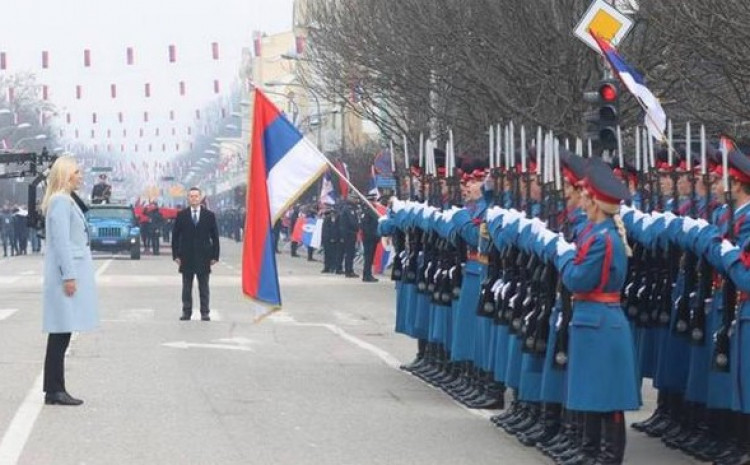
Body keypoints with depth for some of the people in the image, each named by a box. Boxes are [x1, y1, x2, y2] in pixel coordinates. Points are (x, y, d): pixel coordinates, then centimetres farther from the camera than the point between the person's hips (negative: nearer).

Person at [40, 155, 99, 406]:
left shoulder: (68, 201, 18)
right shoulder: (61, 201, -13)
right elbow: (61, 241, -18)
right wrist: (69, 275, -21)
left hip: (71, 271, 10)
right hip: (66, 273, -10)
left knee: (61, 334, 8)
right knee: (60, 335, -8)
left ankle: (55, 390, 10)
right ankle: (54, 391, -6)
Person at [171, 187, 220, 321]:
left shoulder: (209, 215, 3)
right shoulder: (181, 215, 4)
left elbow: (215, 237, 4)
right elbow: (175, 236, 5)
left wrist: (215, 256, -1)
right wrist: (176, 255, -3)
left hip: (203, 257, -1)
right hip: (186, 257, 1)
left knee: (203, 287, 3)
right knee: (186, 287, 5)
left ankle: (205, 312, 6)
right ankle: (186, 312, 10)